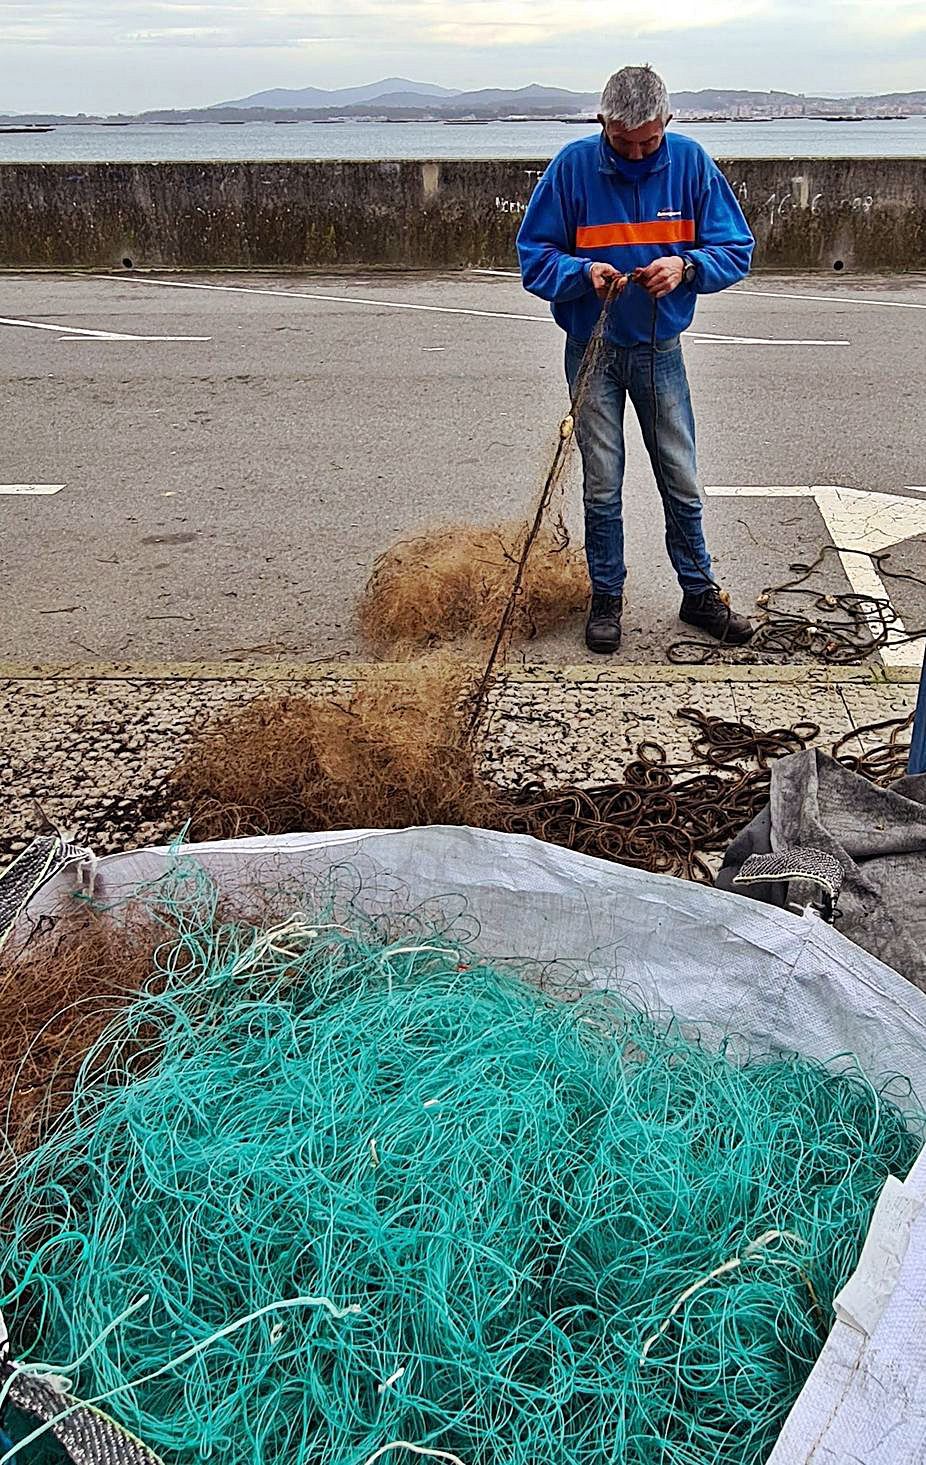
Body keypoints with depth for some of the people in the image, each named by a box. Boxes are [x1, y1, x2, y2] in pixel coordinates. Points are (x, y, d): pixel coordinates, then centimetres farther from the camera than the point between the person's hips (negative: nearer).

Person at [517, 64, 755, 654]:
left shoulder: (691, 162, -5)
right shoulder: (574, 165, -9)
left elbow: (737, 249, -1)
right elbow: (534, 254, -5)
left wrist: (687, 265, -21)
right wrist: (584, 272, -24)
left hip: (661, 349, 1)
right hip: (593, 350, -1)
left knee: (682, 481, 7)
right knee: (602, 486, 5)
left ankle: (700, 593, 22)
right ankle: (607, 599, 20)